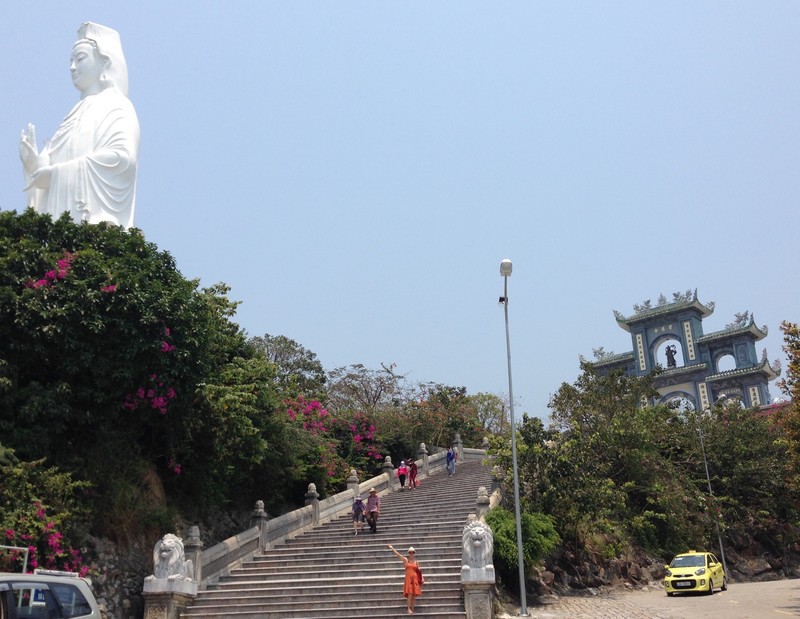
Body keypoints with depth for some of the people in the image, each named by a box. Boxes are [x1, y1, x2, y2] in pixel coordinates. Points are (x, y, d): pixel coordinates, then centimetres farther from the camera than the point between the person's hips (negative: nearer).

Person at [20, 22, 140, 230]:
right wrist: (36, 165, 1)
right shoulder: (76, 114, 25)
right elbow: (54, 163, 24)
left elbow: (122, 155, -15)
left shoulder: (115, 105, 3)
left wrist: (57, 171, -11)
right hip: (65, 221, 7)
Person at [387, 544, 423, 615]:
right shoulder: (405, 560, 5)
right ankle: (409, 609, -9)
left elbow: (419, 571, 12)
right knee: (410, 594, -13)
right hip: (408, 578, -3)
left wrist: (422, 578, 0)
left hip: (415, 579, 3)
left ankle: (412, 609, 7)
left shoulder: (416, 562, 11)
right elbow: (398, 554, -2)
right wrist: (392, 548, -9)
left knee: (414, 595, 0)